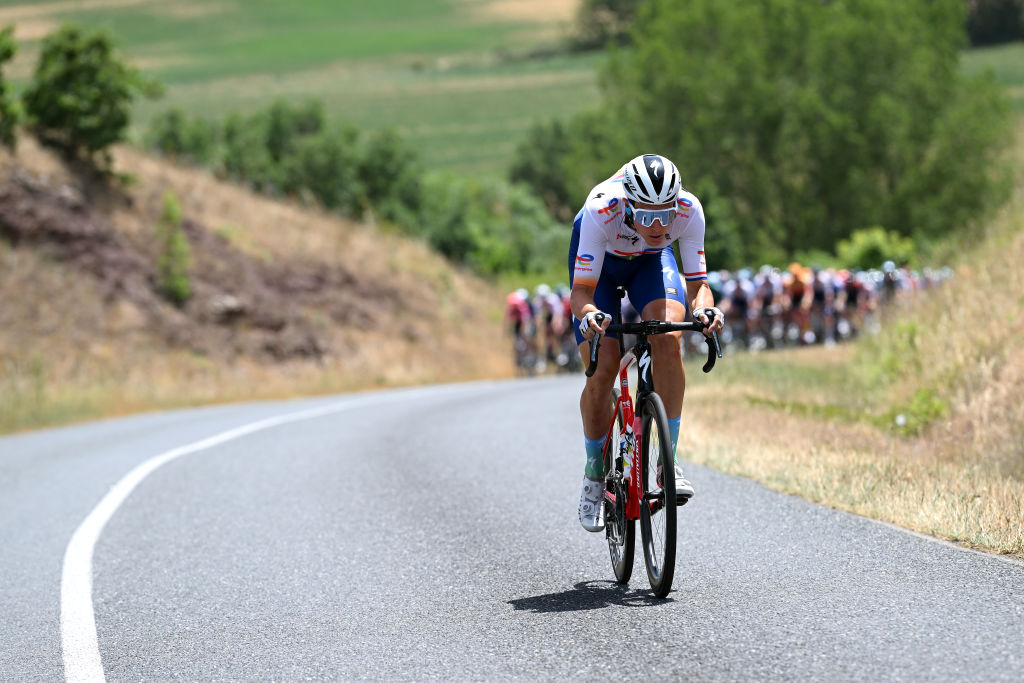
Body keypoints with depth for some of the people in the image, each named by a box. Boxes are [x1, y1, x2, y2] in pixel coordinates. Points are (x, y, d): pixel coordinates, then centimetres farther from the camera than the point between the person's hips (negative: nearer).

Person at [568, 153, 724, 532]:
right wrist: (588, 315, -58)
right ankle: (595, 471, 12)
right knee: (602, 370, -13)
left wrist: (705, 308, -49)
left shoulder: (689, 210, -34)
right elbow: (581, 291, -36)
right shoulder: (602, 211, -40)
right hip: (600, 261, -1)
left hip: (651, 261, 1)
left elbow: (698, 284, -26)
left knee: (668, 338, -28)